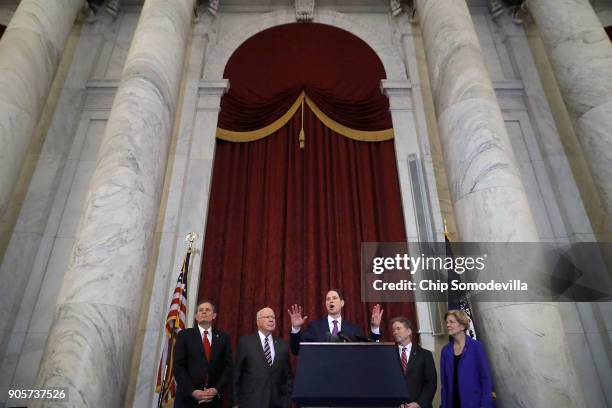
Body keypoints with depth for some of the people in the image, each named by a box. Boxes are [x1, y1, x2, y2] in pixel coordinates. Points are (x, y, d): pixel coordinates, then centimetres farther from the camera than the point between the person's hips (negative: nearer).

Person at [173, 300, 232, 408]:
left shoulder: (223, 338, 5)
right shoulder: (184, 335, 0)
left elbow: (228, 367, 3)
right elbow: (178, 366, -5)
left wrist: (216, 389, -11)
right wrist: (192, 391, -14)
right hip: (187, 397, -1)